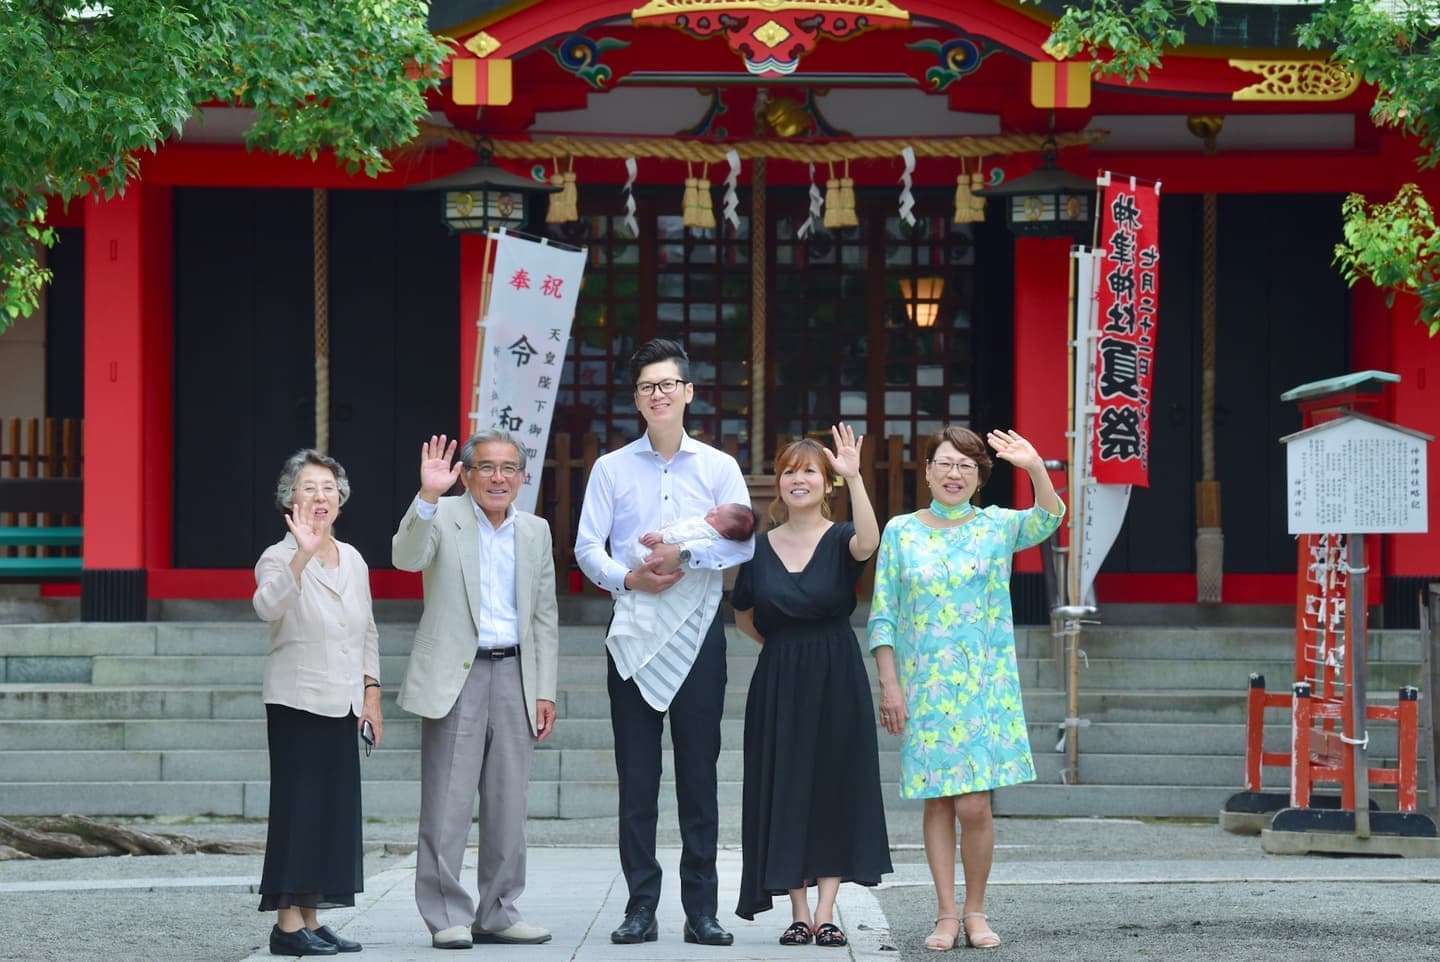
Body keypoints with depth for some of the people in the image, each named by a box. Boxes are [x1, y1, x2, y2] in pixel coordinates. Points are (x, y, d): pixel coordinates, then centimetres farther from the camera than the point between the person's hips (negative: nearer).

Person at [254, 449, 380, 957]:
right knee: (298, 806, -9)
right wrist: (302, 555, -40)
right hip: (296, 704, -7)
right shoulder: (279, 558, -7)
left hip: (341, 706, 7)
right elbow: (268, 605, -29)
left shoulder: (353, 560, 13)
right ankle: (287, 923, -7)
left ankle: (310, 919, 12)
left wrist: (371, 692, 12)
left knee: (335, 810, 6)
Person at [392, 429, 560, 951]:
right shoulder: (442, 517, -1)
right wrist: (427, 496, -36)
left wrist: (545, 690, 9)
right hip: (455, 674, -5)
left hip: (513, 674, 5)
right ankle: (447, 916, -1)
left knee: (507, 801, 7)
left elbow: (544, 617, 15)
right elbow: (406, 557, -22)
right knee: (448, 801, -5)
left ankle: (497, 912, 15)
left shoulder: (535, 531, 12)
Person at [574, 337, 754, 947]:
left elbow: (744, 542, -4)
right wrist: (629, 579, -17)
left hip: (698, 629, 0)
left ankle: (701, 910, 4)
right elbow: (587, 547, 0)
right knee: (636, 775, 0)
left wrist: (685, 556, -17)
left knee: (699, 771, 0)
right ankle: (640, 908, 4)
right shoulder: (611, 469, 7)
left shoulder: (719, 468, 7)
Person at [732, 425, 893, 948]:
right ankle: (799, 914, 6)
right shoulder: (760, 547, 5)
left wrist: (854, 478, -38)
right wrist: (782, 645, 7)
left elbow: (868, 541, -29)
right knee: (784, 791, 1)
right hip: (778, 683, 2)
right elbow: (743, 615, 19)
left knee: (834, 788, -1)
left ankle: (825, 913, 2)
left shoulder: (839, 539, -3)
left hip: (835, 680, -2)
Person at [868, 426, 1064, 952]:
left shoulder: (997, 527, 3)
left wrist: (1037, 470, -35)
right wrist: (889, 685, -3)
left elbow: (1048, 519, -17)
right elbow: (883, 616, 5)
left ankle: (975, 911, 7)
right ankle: (947, 914, 8)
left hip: (984, 686, -1)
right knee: (938, 804, 2)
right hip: (923, 687, 1)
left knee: (973, 805, -7)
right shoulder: (901, 532, 5)